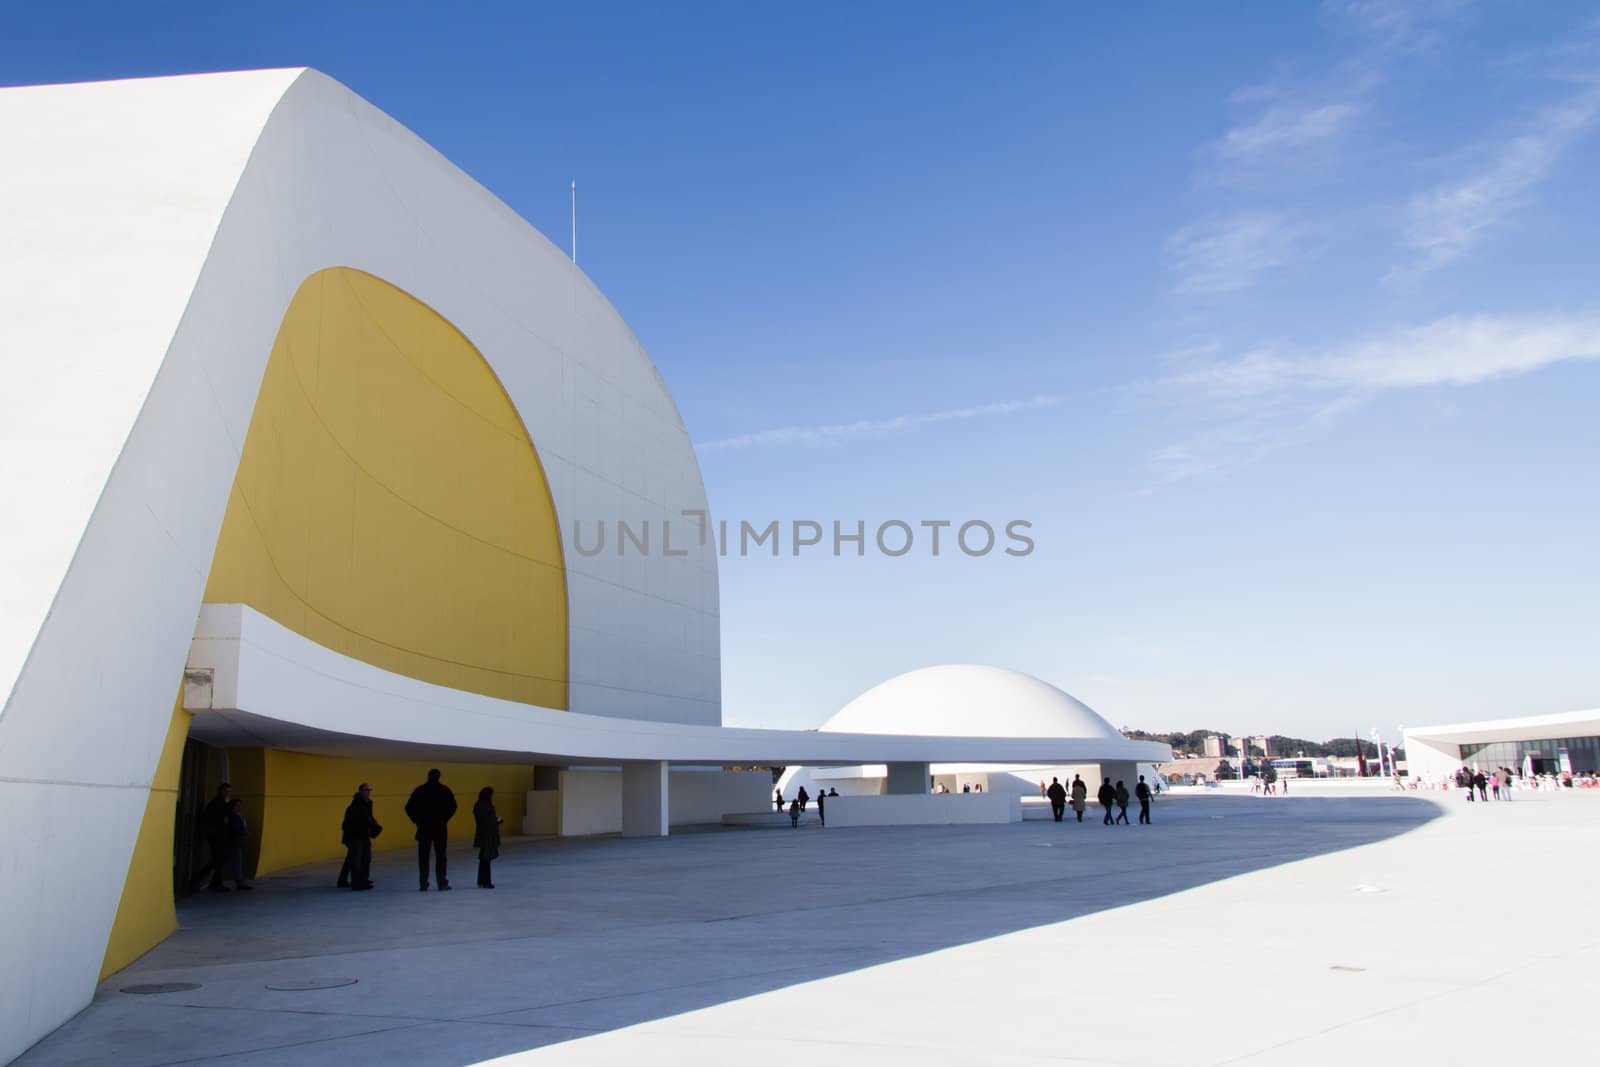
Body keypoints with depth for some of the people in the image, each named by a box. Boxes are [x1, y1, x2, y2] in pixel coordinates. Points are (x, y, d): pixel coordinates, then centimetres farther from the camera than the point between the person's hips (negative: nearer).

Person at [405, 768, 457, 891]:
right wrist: (445, 818, 3)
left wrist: (417, 820, 6)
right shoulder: (444, 790, -2)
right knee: (440, 855, 4)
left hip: (423, 827, 1)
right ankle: (442, 883, 3)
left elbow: (409, 807, -2)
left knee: (423, 857, 6)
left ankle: (423, 884, 6)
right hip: (440, 827, -1)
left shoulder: (419, 790, 3)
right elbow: (452, 806, -9)